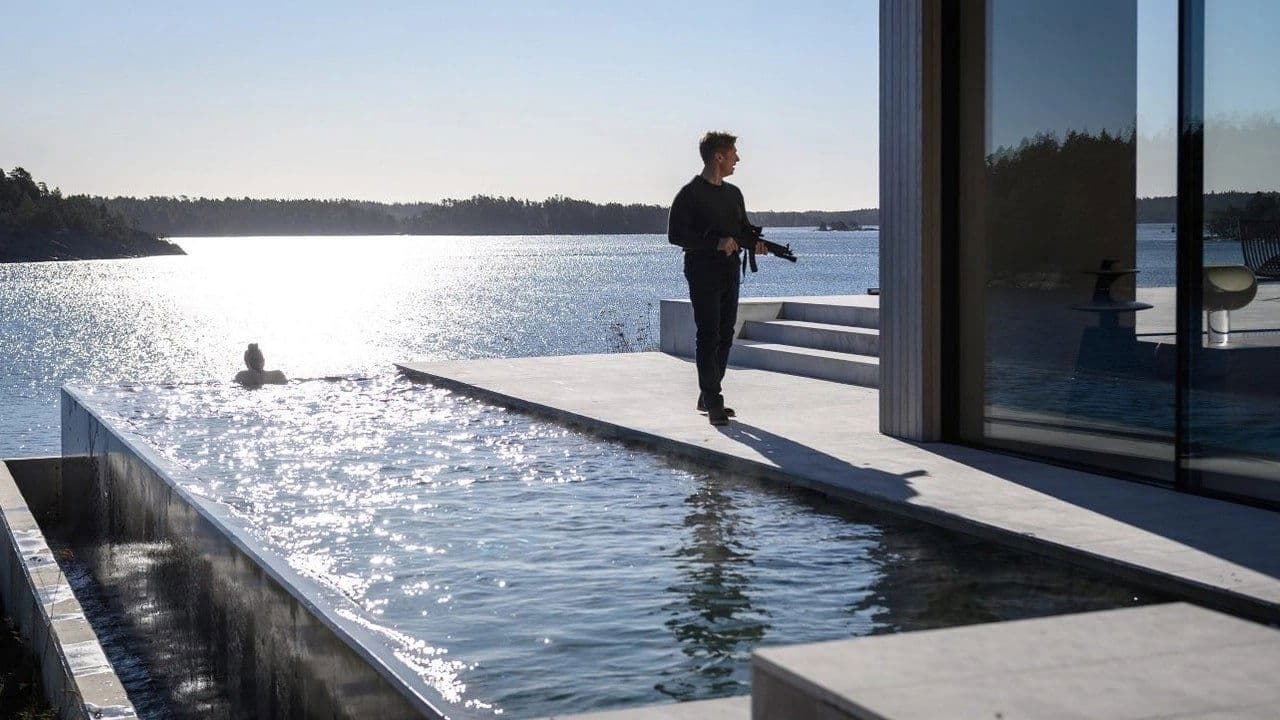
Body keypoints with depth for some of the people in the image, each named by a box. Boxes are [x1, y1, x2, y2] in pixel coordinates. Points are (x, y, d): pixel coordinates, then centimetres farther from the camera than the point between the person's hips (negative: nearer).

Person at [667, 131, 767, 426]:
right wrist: (716, 243, -21)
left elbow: (743, 229, 24)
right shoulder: (690, 194, -8)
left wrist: (754, 242, 0)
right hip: (703, 273, -8)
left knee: (725, 337, 9)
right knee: (708, 337, -9)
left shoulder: (733, 194, 16)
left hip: (730, 274, 8)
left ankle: (707, 397, 19)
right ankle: (713, 403, -8)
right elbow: (675, 234, -14)